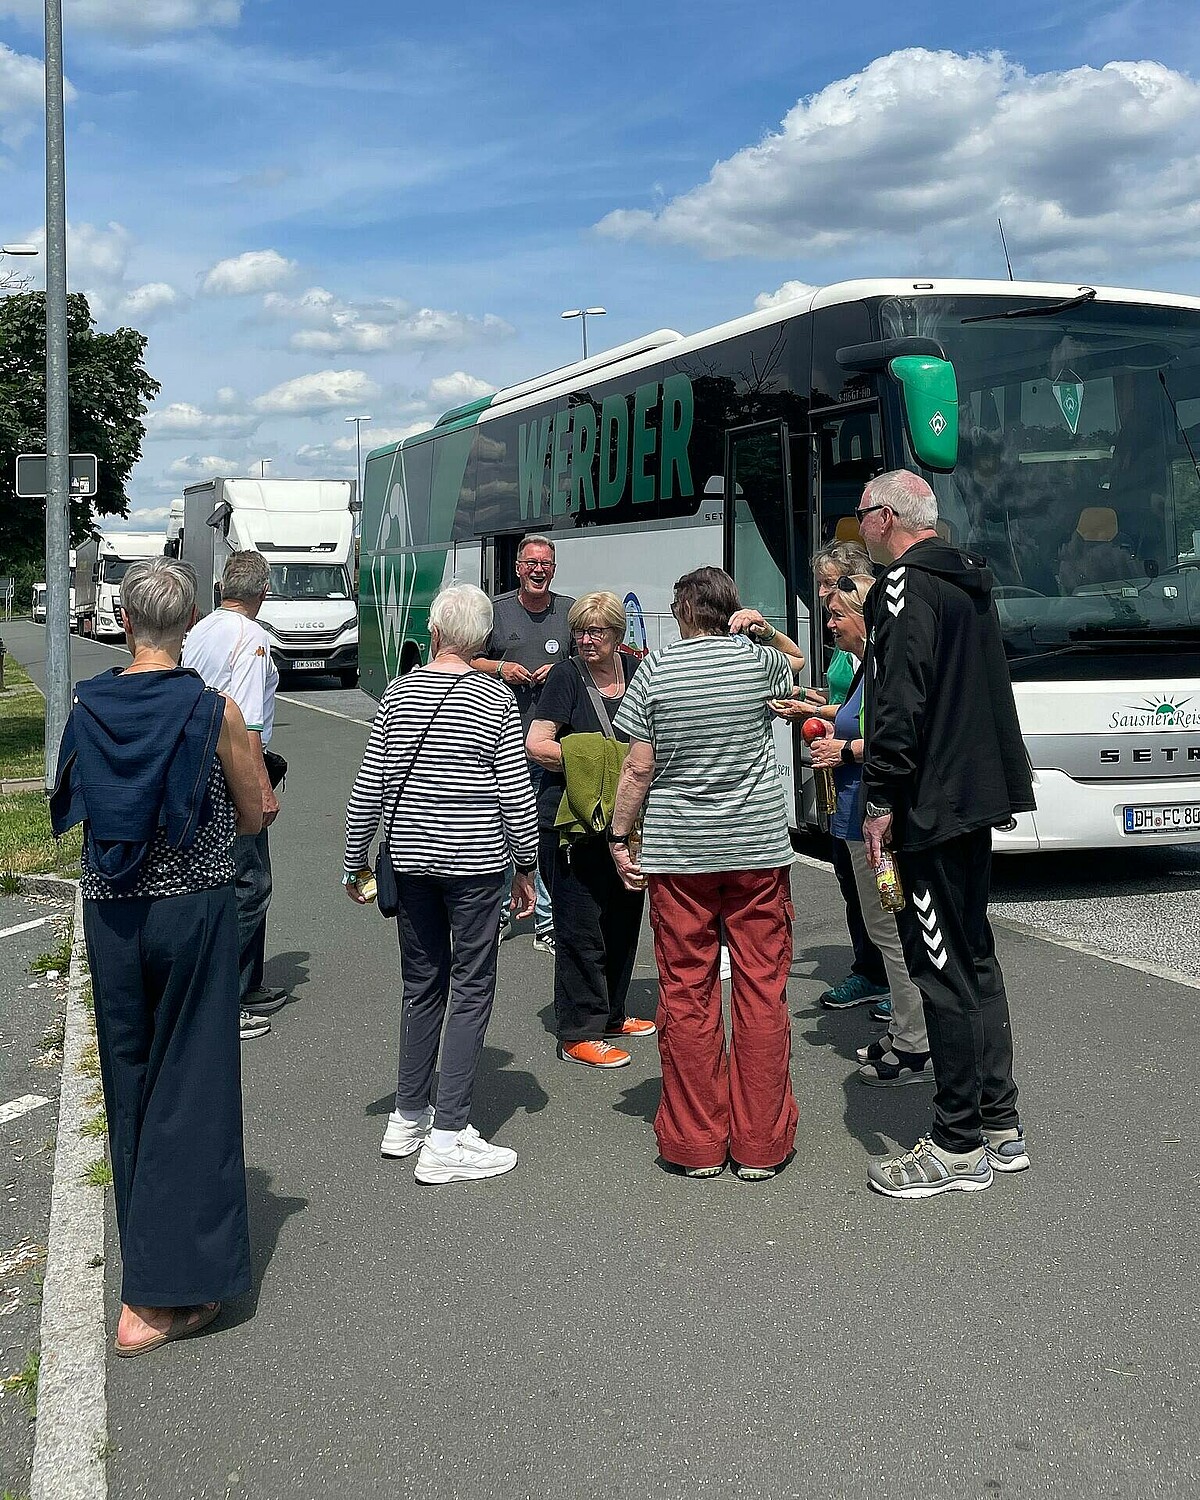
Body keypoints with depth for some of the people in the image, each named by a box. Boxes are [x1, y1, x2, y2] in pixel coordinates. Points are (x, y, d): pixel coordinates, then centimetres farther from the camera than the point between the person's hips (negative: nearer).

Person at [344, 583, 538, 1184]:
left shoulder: (399, 694, 1)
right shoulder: (497, 699, -8)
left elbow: (367, 788, 1)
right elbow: (516, 794, -7)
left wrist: (354, 862, 12)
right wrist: (526, 868, 4)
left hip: (410, 860, 4)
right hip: (475, 865, -4)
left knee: (420, 986, 16)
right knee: (471, 991, 3)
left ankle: (407, 1118, 25)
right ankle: (446, 1139, 2)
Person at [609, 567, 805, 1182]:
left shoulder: (655, 670, -2)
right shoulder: (757, 659, 1)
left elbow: (637, 768, -3)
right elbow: (799, 662, 26)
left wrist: (618, 837, 6)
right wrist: (765, 631, 9)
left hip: (677, 853, -1)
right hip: (759, 847, 1)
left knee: (686, 993, 7)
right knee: (761, 989, 6)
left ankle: (696, 1144, 13)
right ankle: (759, 1145, 11)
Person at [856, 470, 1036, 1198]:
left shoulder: (907, 584, -14)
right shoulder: (967, 580, 16)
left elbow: (901, 702, -22)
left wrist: (881, 801, -19)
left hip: (931, 806, -10)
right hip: (976, 794, 10)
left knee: (944, 970, -4)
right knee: (974, 957, 16)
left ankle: (958, 1148, 4)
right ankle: (1000, 1125, 25)